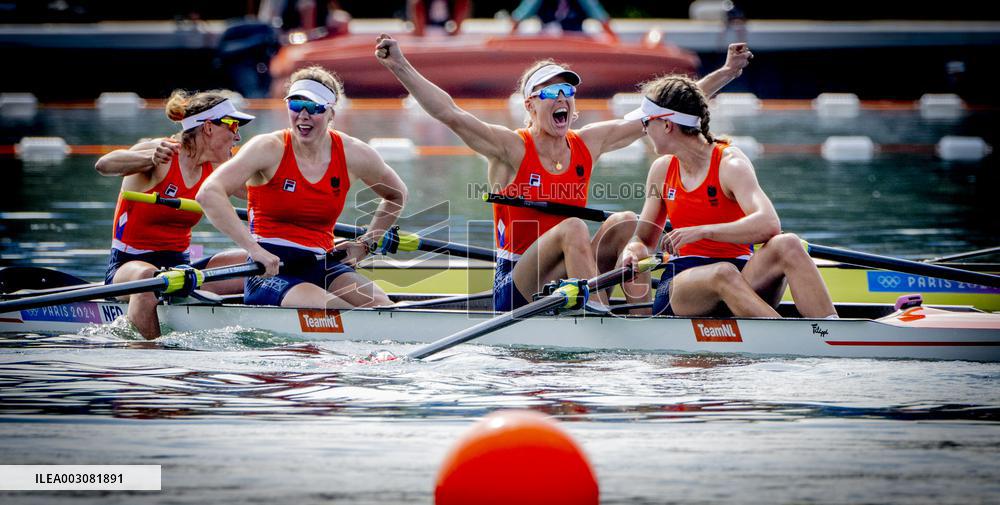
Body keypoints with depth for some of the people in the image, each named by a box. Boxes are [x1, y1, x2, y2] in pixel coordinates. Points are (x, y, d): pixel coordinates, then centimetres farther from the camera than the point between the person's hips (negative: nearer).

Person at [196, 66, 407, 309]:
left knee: (380, 306, -23)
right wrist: (254, 249, -25)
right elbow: (208, 194, -20)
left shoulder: (353, 155, 5)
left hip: (321, 266, 5)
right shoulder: (269, 149, -7)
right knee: (334, 315, -32)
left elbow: (396, 195, 26)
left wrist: (367, 243, 14)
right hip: (269, 272, -5)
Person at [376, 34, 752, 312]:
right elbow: (450, 114, -20)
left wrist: (726, 73, 11)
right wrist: (400, 67, -32)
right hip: (515, 293, -6)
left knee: (626, 222, -13)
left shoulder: (588, 144, 7)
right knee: (573, 228, -30)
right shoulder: (511, 149, -7)